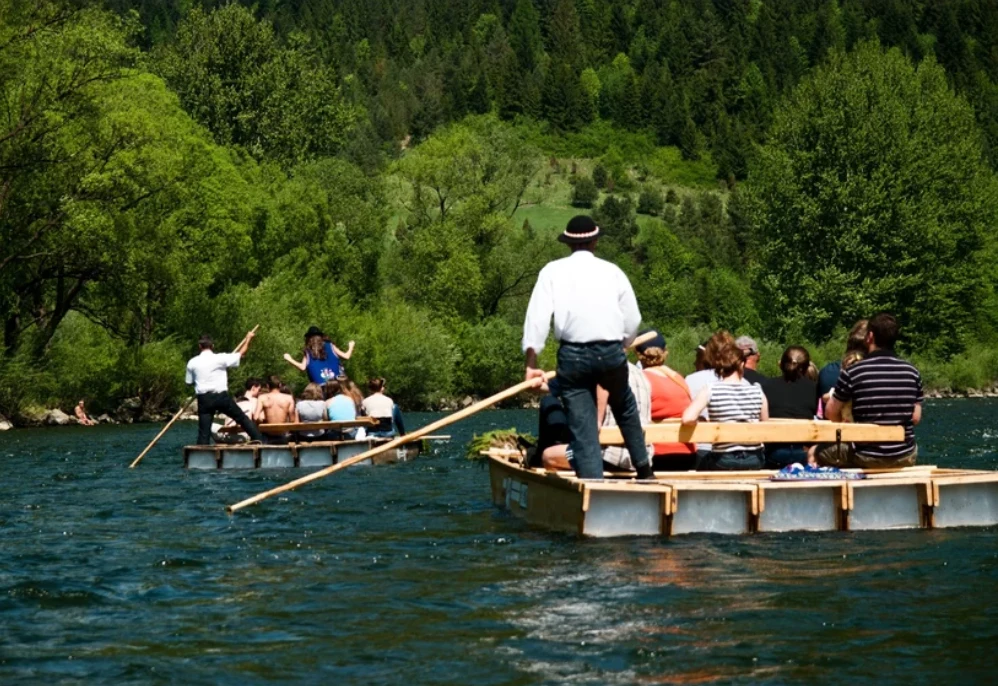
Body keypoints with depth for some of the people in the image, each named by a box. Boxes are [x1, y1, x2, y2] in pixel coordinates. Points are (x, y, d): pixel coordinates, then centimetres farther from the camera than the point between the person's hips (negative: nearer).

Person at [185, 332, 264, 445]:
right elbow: (241, 354, 6)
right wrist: (248, 339, 18)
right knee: (242, 418, 14)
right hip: (222, 397, -1)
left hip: (204, 399, 1)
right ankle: (259, 439, 13)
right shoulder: (220, 358, -4)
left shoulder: (192, 362, 2)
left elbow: (189, 382, 11)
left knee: (204, 431, 2)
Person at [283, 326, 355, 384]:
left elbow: (303, 367, -4)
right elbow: (346, 356, 7)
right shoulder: (330, 346, 6)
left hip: (320, 385, -1)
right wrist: (351, 346, 28)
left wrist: (290, 359, 10)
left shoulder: (308, 352, 3)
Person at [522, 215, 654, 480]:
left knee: (583, 428, 3)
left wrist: (531, 361, -5)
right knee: (625, 408, 27)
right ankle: (644, 469, 32)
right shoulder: (612, 271, 9)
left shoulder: (553, 271, 6)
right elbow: (632, 320, 7)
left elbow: (537, 316, -4)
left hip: (572, 355, -1)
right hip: (611, 353, 1)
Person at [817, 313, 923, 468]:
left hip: (867, 457, -3)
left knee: (822, 451, 24)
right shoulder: (911, 372, -3)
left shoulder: (853, 372, -12)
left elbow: (831, 413, 0)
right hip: (905, 457, 3)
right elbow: (916, 418, 3)